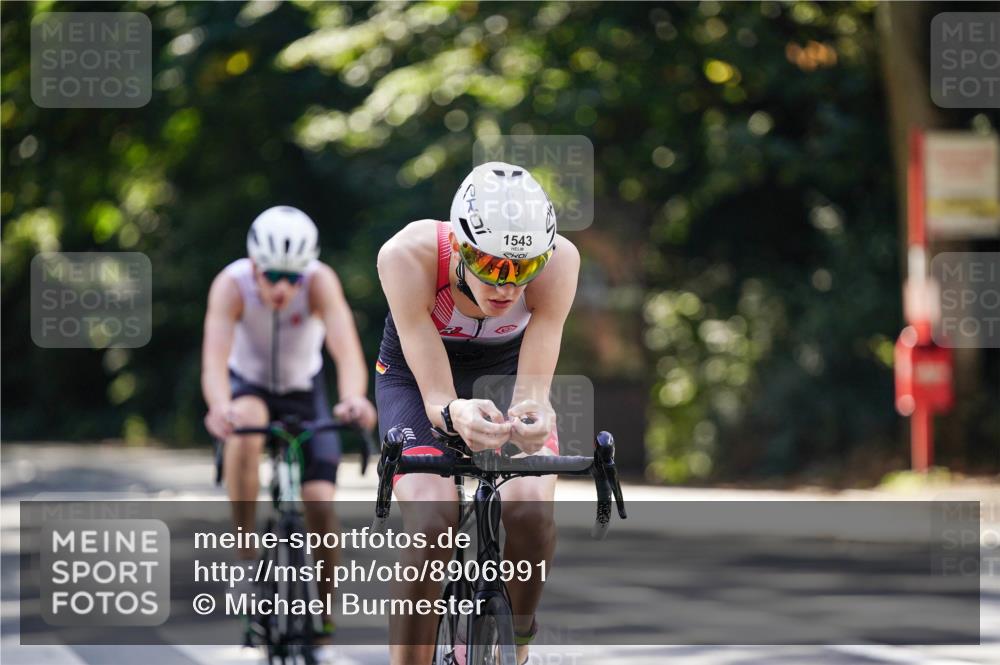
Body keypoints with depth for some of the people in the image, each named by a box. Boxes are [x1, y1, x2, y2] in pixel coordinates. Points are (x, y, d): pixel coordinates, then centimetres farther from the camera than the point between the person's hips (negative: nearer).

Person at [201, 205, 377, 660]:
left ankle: (323, 621, 4)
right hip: (248, 386, -1)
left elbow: (346, 348, -43)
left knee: (320, 503, -14)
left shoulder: (320, 281, -30)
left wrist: (353, 399, -64)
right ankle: (245, 548, -22)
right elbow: (215, 357, -43)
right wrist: (219, 408, -64)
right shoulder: (231, 284, -30)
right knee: (245, 428, -37)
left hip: (304, 390, 1)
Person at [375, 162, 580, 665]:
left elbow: (533, 386, -33)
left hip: (505, 373, 1)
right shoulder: (408, 255, -36)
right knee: (431, 517, -29)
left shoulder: (557, 259, -32)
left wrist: (534, 413, -57)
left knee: (533, 507, -26)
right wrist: (456, 414, -60)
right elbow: (435, 396, -37)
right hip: (415, 376, -1)